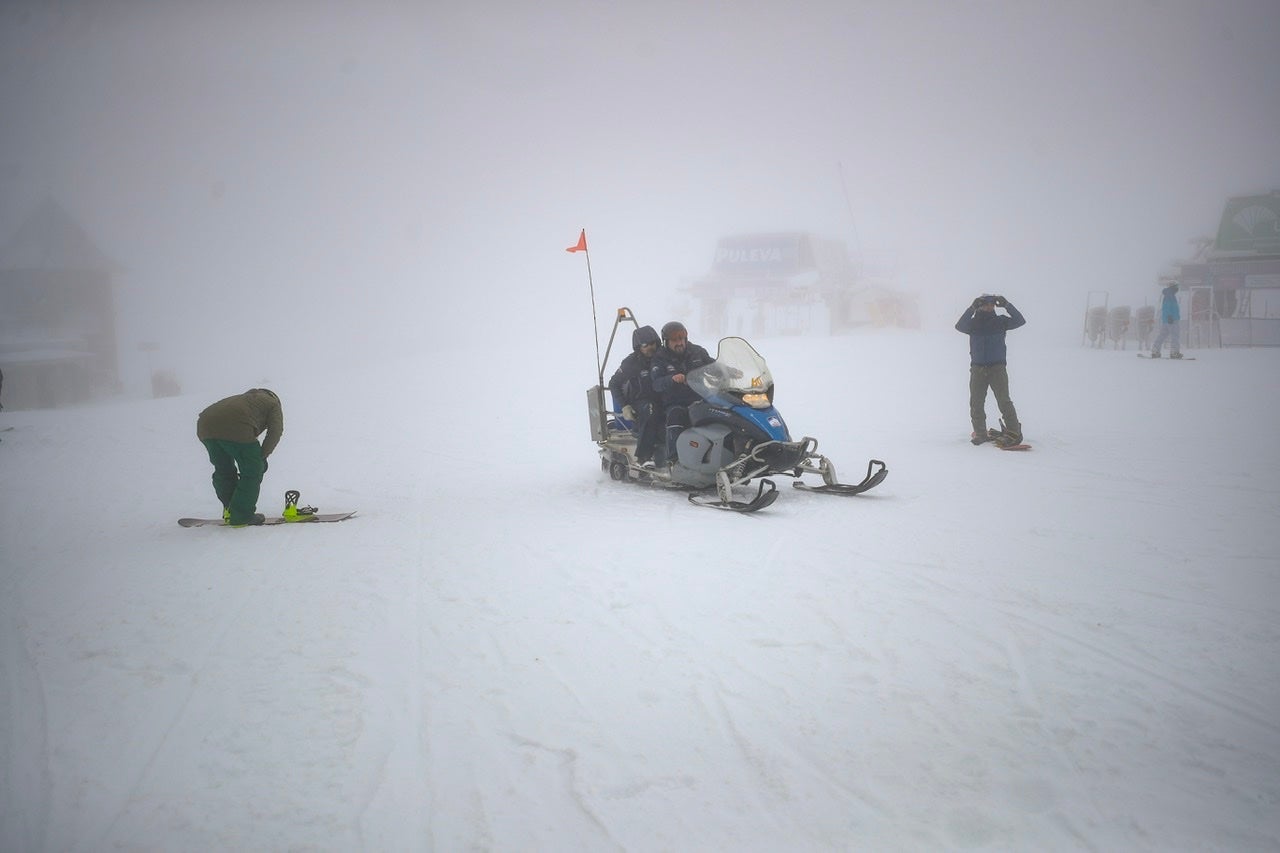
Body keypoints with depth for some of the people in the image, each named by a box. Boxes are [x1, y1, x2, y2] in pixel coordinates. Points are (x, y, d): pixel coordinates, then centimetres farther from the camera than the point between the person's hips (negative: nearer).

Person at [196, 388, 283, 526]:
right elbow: (275, 431, 8)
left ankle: (230, 511, 30)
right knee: (252, 472, 9)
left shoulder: (246, 397, 43)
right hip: (236, 429, -6)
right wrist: (262, 456, 11)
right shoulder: (273, 403, 27)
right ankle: (241, 516, 10)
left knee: (223, 470, 25)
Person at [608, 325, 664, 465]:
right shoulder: (631, 363, -5)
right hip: (637, 403, -4)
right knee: (650, 411, -38)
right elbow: (613, 384, 1)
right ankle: (644, 456, -38)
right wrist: (624, 406, -9)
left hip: (659, 400, 4)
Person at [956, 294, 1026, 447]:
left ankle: (1014, 433, -6)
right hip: (977, 369, 2)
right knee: (976, 403, 4)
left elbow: (1020, 321, -6)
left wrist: (1007, 306, -16)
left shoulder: (1000, 321, 5)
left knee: (1004, 402, -8)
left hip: (998, 367, -2)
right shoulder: (973, 322, 4)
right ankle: (980, 433, 15)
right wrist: (972, 308, -24)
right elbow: (959, 326, -16)